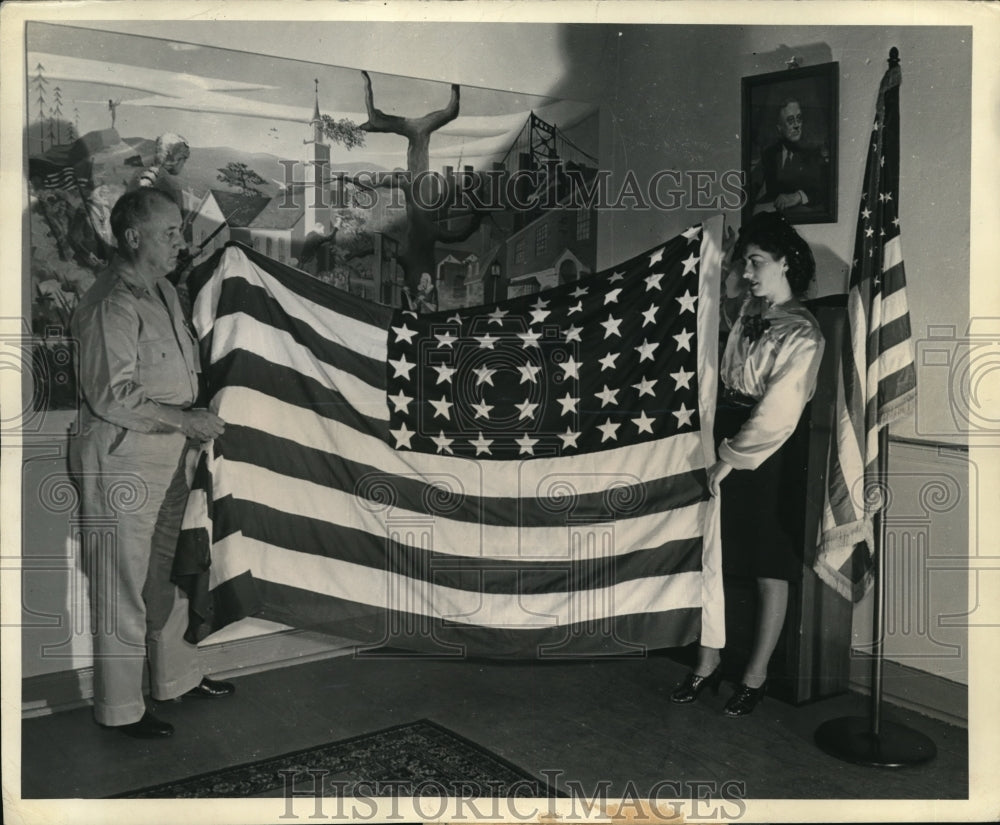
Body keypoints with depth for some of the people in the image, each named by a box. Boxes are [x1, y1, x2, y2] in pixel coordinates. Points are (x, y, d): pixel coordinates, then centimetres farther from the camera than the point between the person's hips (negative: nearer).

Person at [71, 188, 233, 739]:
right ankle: (120, 709, 17)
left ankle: (177, 677, 36)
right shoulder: (111, 305, -19)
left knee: (169, 571, 20)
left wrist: (199, 415, 13)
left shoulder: (163, 290, 10)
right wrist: (185, 420, -20)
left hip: (168, 455, 9)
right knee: (123, 586, 3)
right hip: (121, 461, -9)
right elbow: (111, 395, -24)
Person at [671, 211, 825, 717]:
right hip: (724, 435, 7)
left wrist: (731, 460, -13)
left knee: (770, 571, 7)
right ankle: (708, 664, 23)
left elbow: (776, 414, -17)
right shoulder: (747, 309, 7)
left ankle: (755, 676, 20)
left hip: (765, 455, -6)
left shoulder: (802, 334, -14)